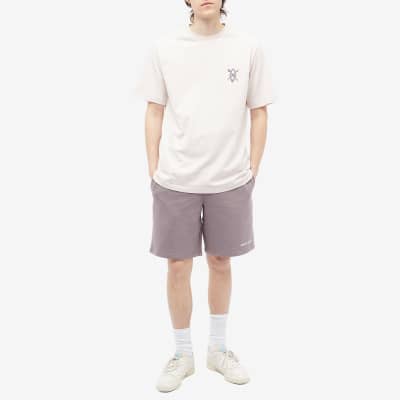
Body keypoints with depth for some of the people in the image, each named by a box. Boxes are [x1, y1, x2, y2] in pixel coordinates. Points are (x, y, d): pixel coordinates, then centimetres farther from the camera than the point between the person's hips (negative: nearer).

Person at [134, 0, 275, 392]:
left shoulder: (248, 47, -1)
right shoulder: (163, 47, 0)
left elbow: (258, 114, 5)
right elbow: (154, 113, 5)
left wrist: (251, 171, 3)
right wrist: (153, 172, 2)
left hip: (230, 181, 0)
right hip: (175, 181, 0)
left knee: (220, 261, 12)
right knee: (178, 266, 7)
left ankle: (218, 349, 32)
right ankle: (183, 354, 26)